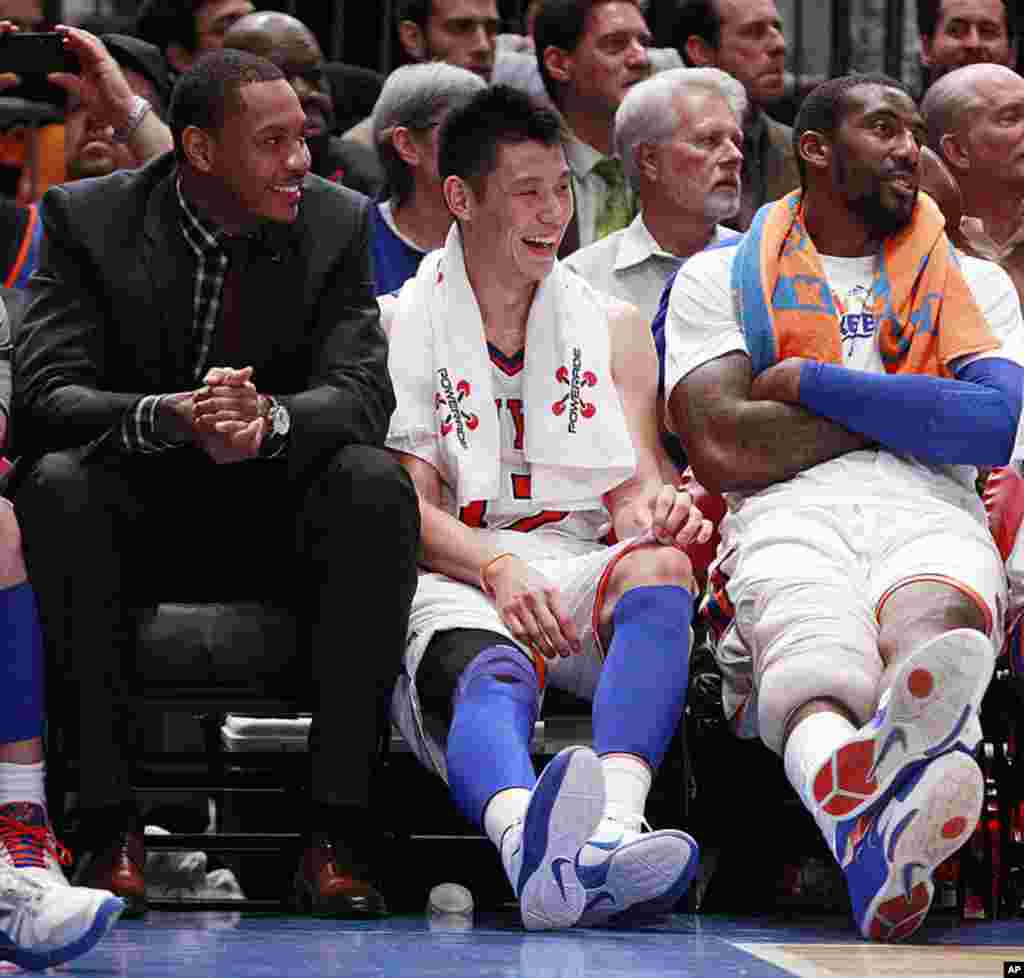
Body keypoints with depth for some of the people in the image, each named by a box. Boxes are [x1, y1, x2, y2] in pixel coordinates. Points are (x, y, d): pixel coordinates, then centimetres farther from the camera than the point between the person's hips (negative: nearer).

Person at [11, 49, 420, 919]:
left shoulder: (338, 222, -2)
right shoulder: (88, 219, -6)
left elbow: (361, 393, -13)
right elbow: (42, 395, -16)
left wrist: (270, 419, -37)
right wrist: (167, 417, -38)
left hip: (279, 517, 1)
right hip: (138, 510, -1)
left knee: (376, 485, -30)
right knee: (55, 483, -33)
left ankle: (336, 827, -31)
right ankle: (110, 823, -31)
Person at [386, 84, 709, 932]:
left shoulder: (614, 328, 23)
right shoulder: (398, 331, 13)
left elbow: (633, 489, 15)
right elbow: (409, 505, 2)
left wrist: (657, 512, -13)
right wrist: (496, 568, -19)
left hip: (582, 566, 3)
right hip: (452, 580, -3)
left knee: (660, 567, -34)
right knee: (489, 673, -39)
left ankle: (614, 823, -59)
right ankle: (529, 840, -75)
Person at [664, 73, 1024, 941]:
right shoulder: (720, 277, 21)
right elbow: (723, 447, 2)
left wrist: (811, 383, 3)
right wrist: (913, 411, 8)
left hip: (931, 516, 1)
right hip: (788, 515, -1)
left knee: (936, 631, -40)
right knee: (816, 673, -39)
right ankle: (862, 811, -77)